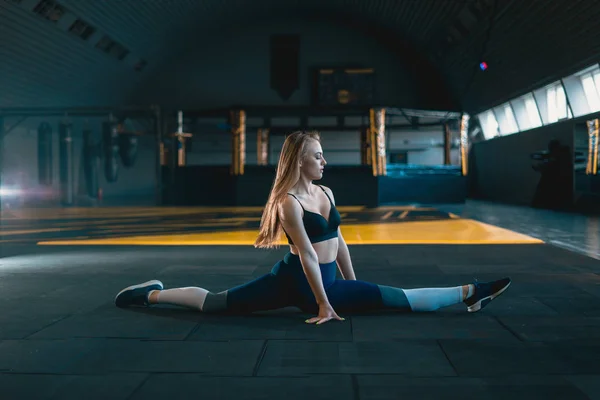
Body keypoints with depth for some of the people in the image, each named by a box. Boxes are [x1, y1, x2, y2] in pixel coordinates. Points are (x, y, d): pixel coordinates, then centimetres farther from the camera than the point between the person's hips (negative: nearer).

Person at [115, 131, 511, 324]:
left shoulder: (326, 192, 7)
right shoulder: (288, 202, -20)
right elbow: (307, 254, -24)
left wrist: (352, 285, 17)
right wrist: (324, 304, -24)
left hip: (325, 280, 6)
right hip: (296, 280, -6)